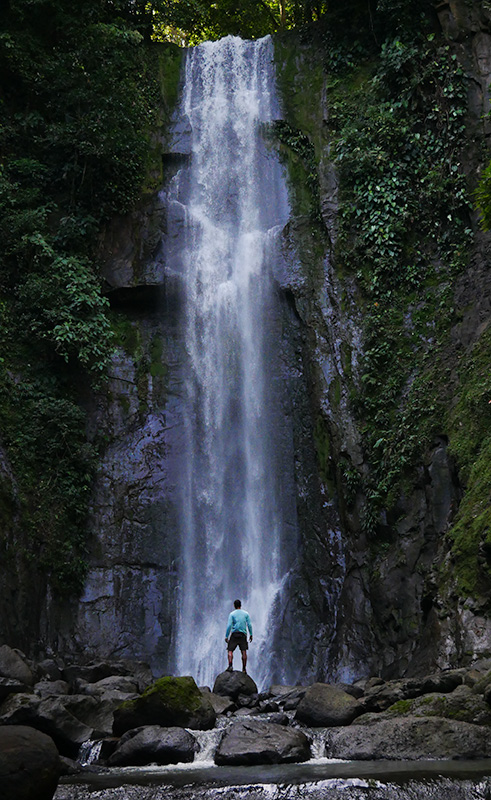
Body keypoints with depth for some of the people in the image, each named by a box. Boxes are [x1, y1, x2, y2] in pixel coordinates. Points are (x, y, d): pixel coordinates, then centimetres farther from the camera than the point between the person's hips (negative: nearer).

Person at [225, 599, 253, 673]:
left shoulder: (232, 614, 2)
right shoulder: (246, 614, 9)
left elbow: (229, 626, -5)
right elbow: (249, 625, 5)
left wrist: (226, 636, -3)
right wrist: (251, 635, 12)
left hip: (234, 634, -2)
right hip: (243, 634, 2)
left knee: (230, 650, -1)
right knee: (244, 651, 0)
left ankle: (230, 665, -19)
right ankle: (244, 668, -3)